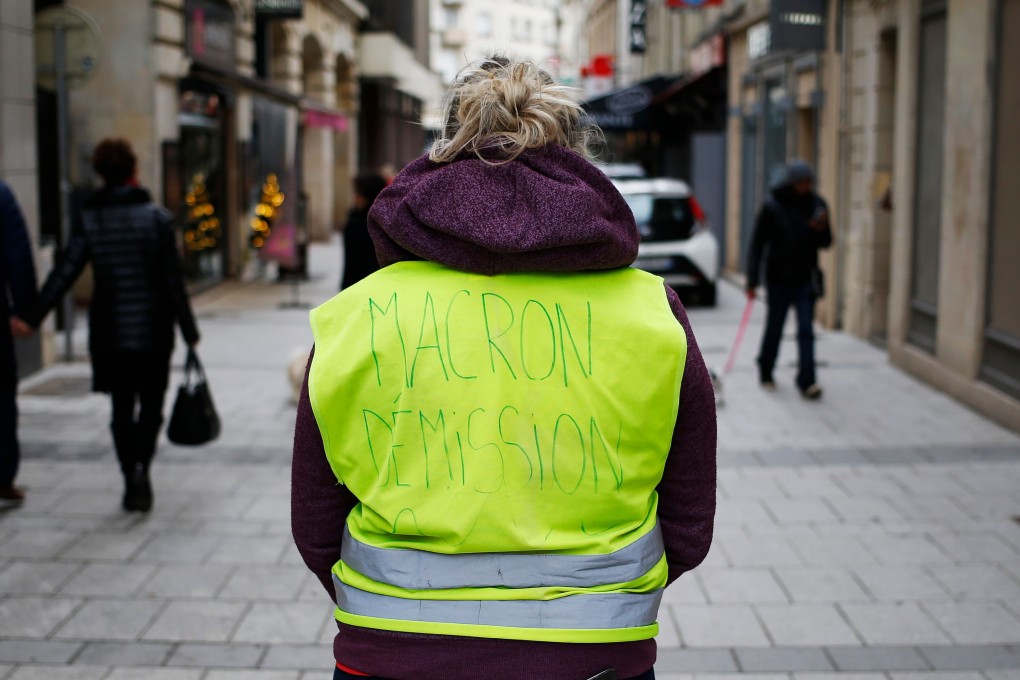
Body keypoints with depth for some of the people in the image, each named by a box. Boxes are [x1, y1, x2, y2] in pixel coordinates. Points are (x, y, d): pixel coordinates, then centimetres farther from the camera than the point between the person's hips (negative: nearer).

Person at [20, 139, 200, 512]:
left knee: (122, 410, 13)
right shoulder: (157, 217, -7)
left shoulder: (89, 220, -1)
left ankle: (131, 481, 13)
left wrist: (32, 317, -2)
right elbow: (173, 280, -8)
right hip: (153, 331, -2)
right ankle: (140, 466, -12)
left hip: (108, 333, 2)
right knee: (151, 405, 10)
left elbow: (63, 274, -6)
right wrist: (189, 330, -2)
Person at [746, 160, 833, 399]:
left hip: (806, 279, 2)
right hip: (779, 279, -2)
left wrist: (821, 230, -17)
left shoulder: (817, 205, 0)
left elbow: (826, 243, 7)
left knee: (806, 330, -3)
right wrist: (752, 280, -11)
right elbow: (757, 244, -7)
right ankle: (765, 371, 30)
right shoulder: (773, 206, -9)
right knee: (774, 328, 9)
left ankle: (807, 380, -3)